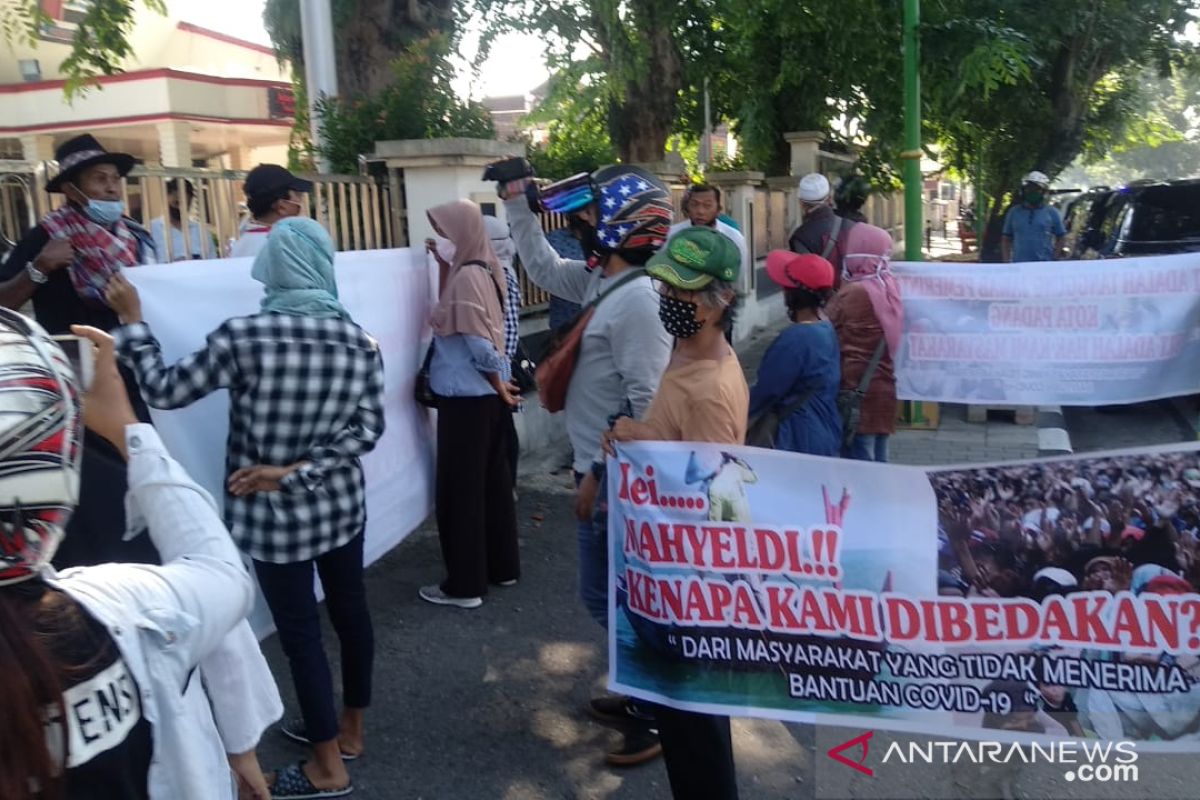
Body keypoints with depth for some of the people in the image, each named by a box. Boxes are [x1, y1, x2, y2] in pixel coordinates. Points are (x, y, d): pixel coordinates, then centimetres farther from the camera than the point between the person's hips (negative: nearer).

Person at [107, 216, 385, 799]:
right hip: (340, 504, 5)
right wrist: (300, 470, -10)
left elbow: (165, 390, -9)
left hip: (275, 515, -4)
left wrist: (132, 323, 3)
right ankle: (350, 729, 37)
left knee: (300, 631, 8)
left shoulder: (243, 335, -18)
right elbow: (368, 428, -8)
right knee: (350, 611, 18)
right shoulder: (359, 341, -6)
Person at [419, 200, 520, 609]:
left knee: (460, 488, 2)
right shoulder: (485, 269, 7)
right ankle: (503, 565, 30)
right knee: (493, 481, 17)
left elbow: (478, 344, -20)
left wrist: (498, 385, -8)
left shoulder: (467, 277, -20)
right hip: (488, 396, 9)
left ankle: (465, 584, 12)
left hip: (467, 397, -9)